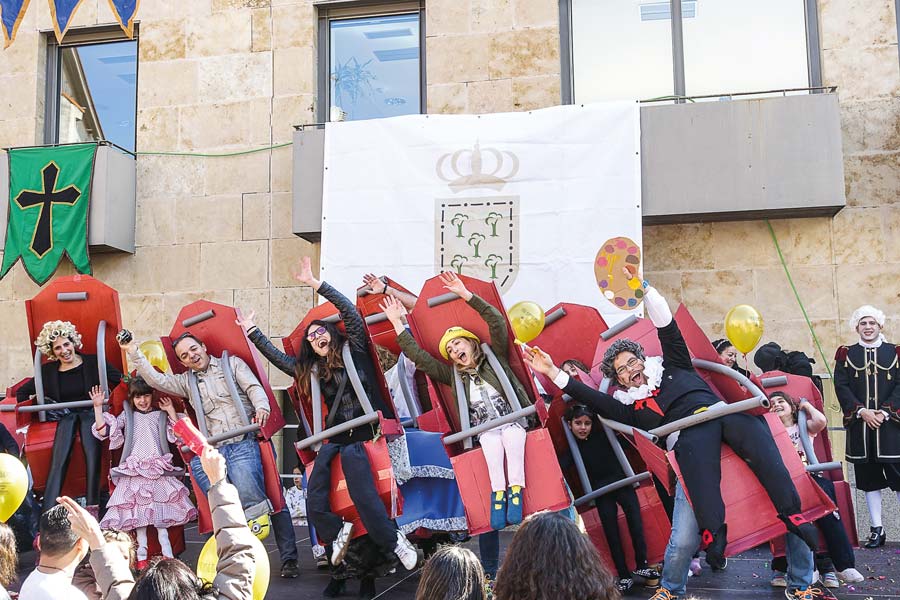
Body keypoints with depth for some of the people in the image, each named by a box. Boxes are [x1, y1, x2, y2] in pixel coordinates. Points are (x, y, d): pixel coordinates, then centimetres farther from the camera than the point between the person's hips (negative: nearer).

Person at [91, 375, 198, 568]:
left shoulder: (160, 415, 14)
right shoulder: (127, 416, 15)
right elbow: (103, 431, 6)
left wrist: (170, 410, 1)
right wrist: (98, 407, 2)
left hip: (159, 470, 0)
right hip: (134, 472, 0)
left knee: (161, 515, -8)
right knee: (138, 514, -8)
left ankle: (167, 554, -6)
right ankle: (142, 557, -5)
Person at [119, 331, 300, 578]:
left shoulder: (232, 363, 14)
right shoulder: (187, 381, 24)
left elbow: (253, 387, 1)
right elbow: (156, 380, 14)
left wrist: (261, 406, -20)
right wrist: (133, 352, 7)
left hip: (243, 443, -5)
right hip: (213, 449, 5)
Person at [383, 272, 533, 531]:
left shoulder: (494, 358, 14)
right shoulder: (454, 374, 20)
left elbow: (497, 322, 1)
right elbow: (419, 357, 14)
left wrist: (466, 294, -5)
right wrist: (398, 323, 12)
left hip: (513, 422, -1)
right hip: (484, 430, 1)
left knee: (512, 437, -35)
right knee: (493, 444, -34)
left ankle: (515, 491, -35)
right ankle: (498, 493, -33)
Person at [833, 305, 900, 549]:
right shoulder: (846, 354, 7)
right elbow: (841, 386, -1)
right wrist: (862, 411, -12)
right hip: (860, 425, 1)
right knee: (869, 479, 6)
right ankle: (876, 529, 13)